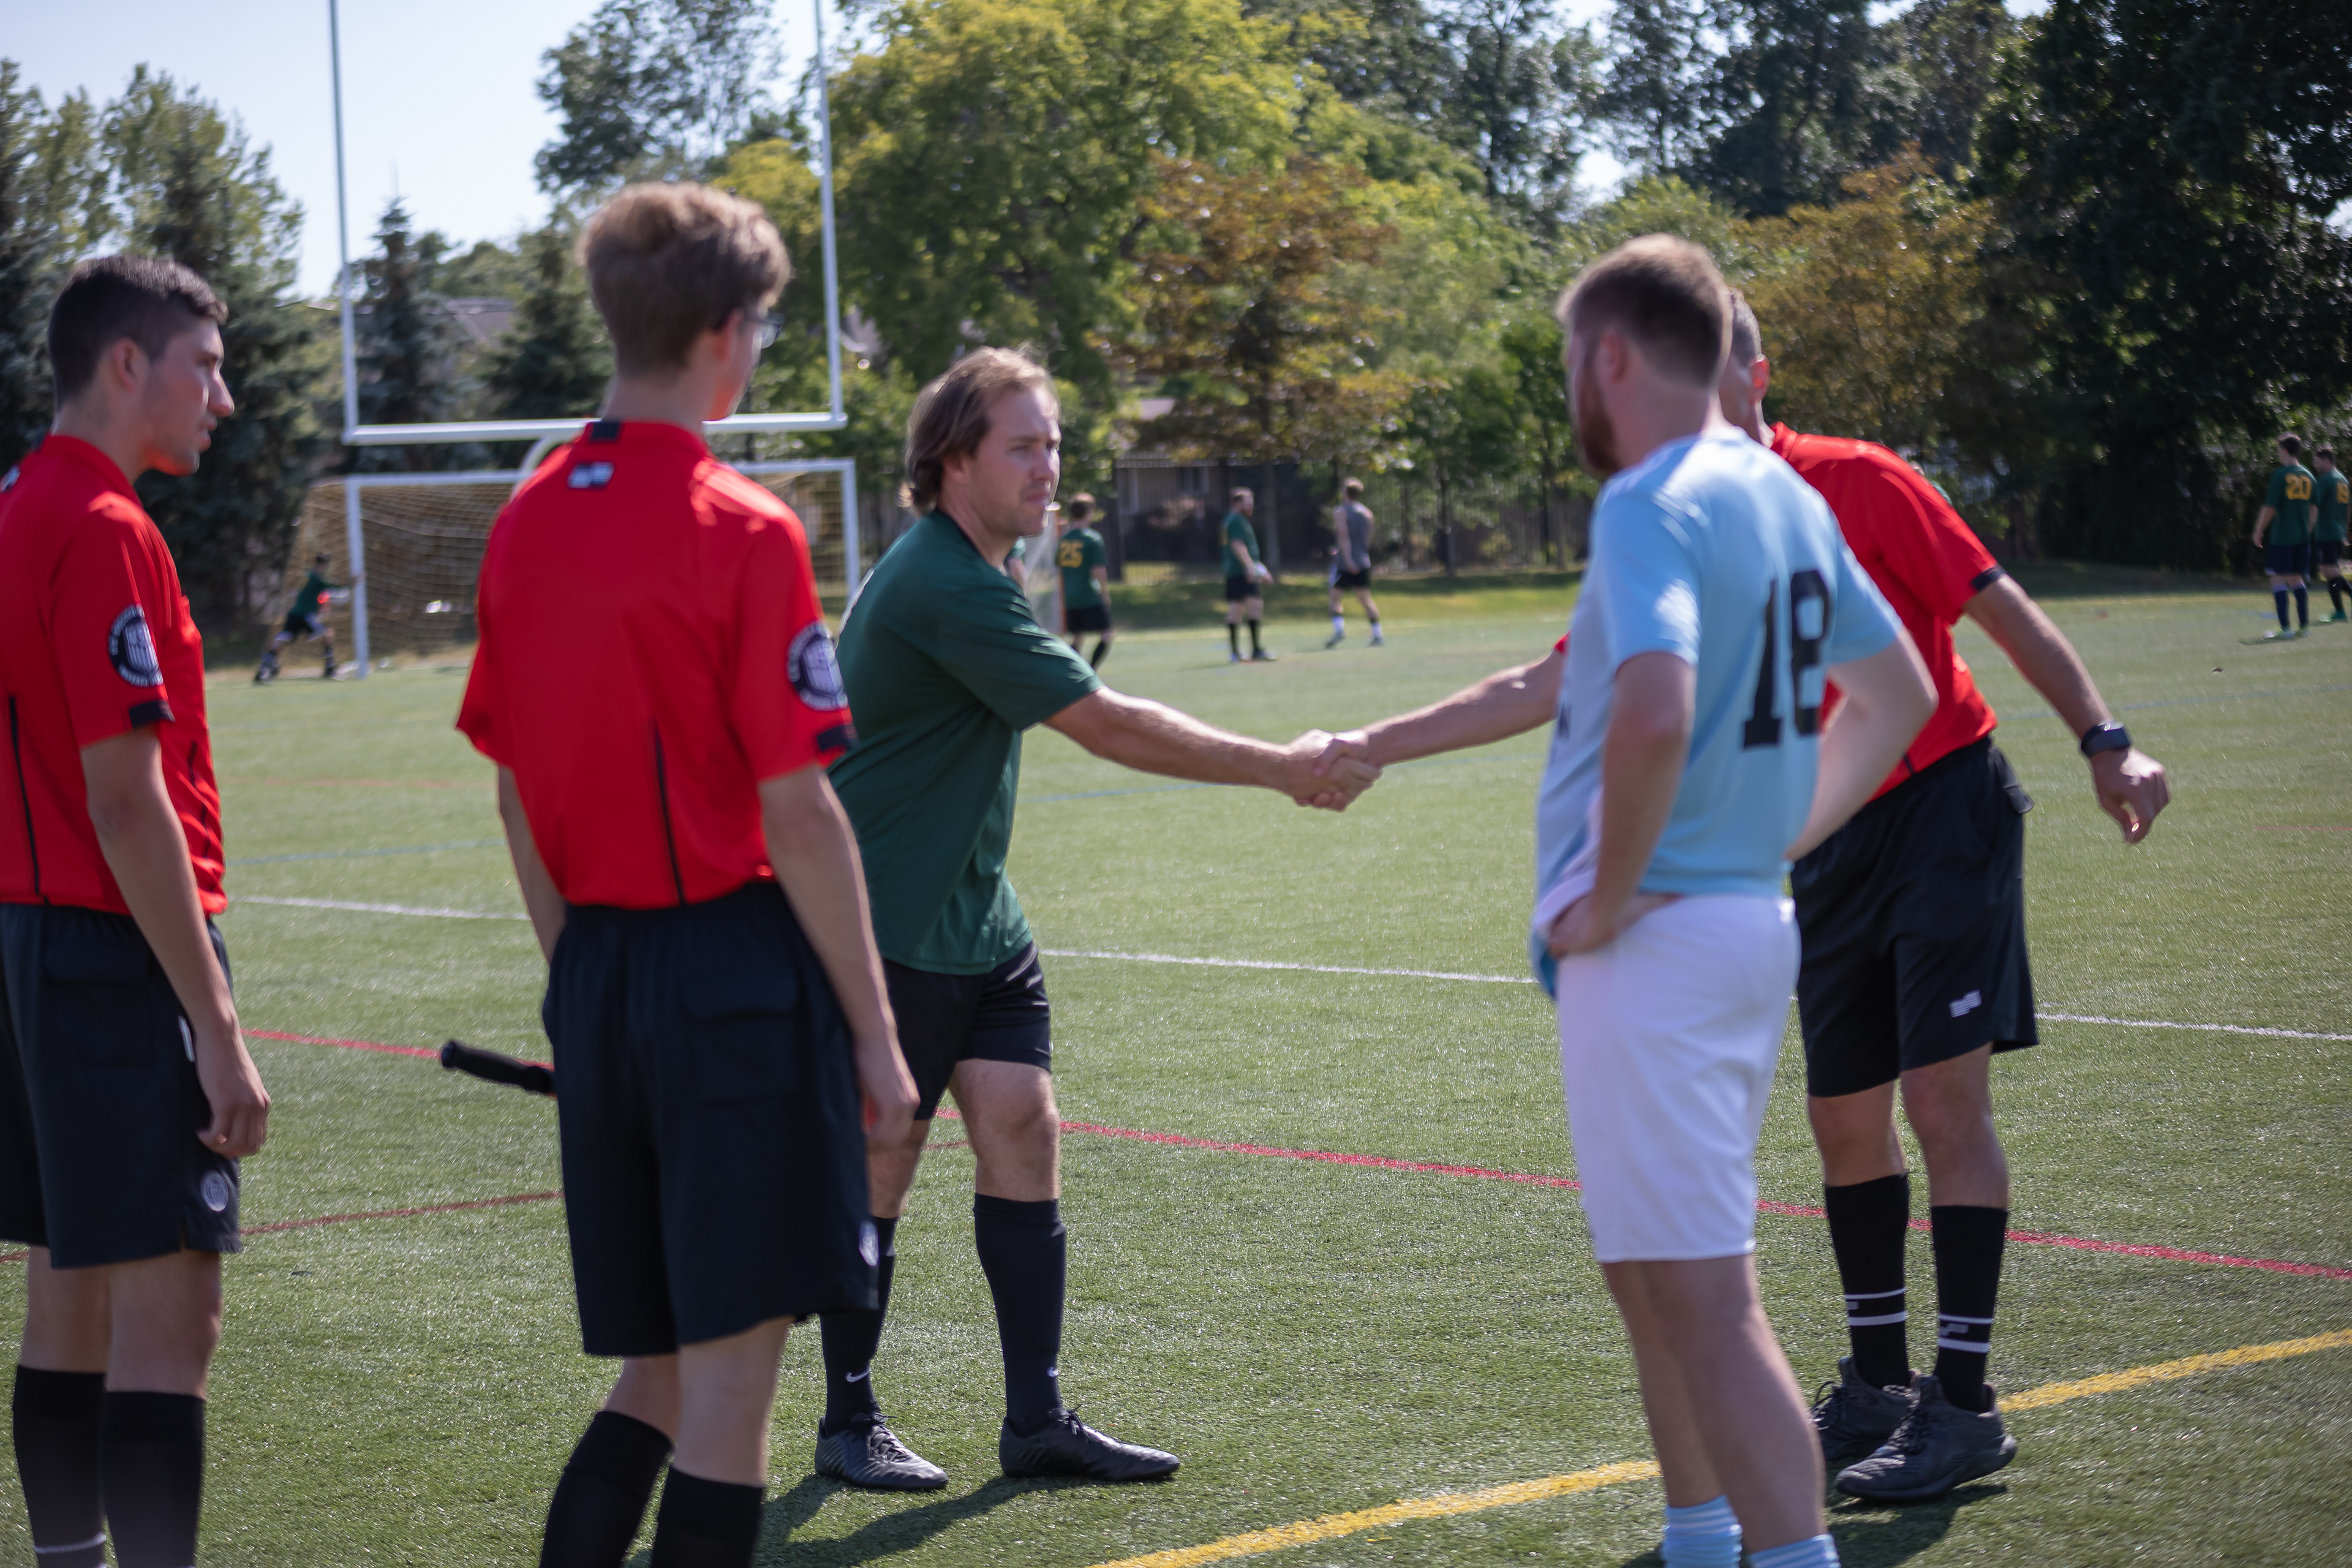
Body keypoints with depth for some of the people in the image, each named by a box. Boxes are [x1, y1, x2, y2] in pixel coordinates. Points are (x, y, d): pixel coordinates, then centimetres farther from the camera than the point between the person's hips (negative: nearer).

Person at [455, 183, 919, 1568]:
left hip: (598, 984, 7)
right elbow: (798, 817, -13)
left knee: (656, 1375, 15)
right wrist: (874, 1030, -6)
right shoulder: (742, 531, -12)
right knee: (730, 1378, 0)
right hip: (736, 968, -7)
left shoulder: (528, 522, 8)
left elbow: (515, 795, 13)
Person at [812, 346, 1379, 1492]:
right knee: (882, 1163, -1)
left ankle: (1038, 1420, 5)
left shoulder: (960, 573, 12)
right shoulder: (942, 589, -22)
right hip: (886, 931, -9)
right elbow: (1106, 725, -24)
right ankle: (848, 1422, 13)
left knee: (1021, 1132, 2)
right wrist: (1280, 769, -21)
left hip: (972, 917, 9)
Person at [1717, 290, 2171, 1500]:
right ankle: (1877, 1386, 23)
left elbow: (2004, 611, -10)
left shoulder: (1857, 483, -12)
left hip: (1945, 803, -6)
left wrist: (2104, 742, -17)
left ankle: (1963, 1404, -6)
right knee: (1844, 1116, 8)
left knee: (1943, 1097, -11)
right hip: (1831, 844, 6)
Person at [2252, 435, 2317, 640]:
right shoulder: (2308, 476, 9)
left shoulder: (2280, 475, -10)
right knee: (2296, 580, 15)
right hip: (2302, 537, 6)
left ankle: (2285, 629, -10)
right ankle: (2304, 626, 12)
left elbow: (2270, 508, -11)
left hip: (2281, 536, -6)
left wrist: (2258, 532, -1)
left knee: (2278, 579, -3)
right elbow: (2314, 509, 14)